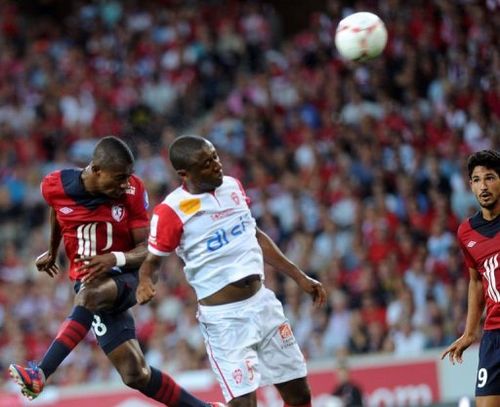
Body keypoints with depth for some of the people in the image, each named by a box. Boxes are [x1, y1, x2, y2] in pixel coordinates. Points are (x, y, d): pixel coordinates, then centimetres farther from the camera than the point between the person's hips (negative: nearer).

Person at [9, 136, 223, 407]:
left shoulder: (133, 191, -14)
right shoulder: (55, 186, -9)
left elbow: (146, 250, -12)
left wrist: (115, 259, -32)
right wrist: (52, 250, 30)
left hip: (124, 275, -3)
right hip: (90, 282, 3)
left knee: (90, 295, -39)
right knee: (135, 375, -5)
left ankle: (40, 375, -46)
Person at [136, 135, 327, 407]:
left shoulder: (232, 186, 5)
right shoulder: (171, 211, -14)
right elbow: (152, 261, -2)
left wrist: (299, 277, 18)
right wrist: (145, 282, -25)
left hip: (262, 303, 7)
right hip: (223, 317, -6)